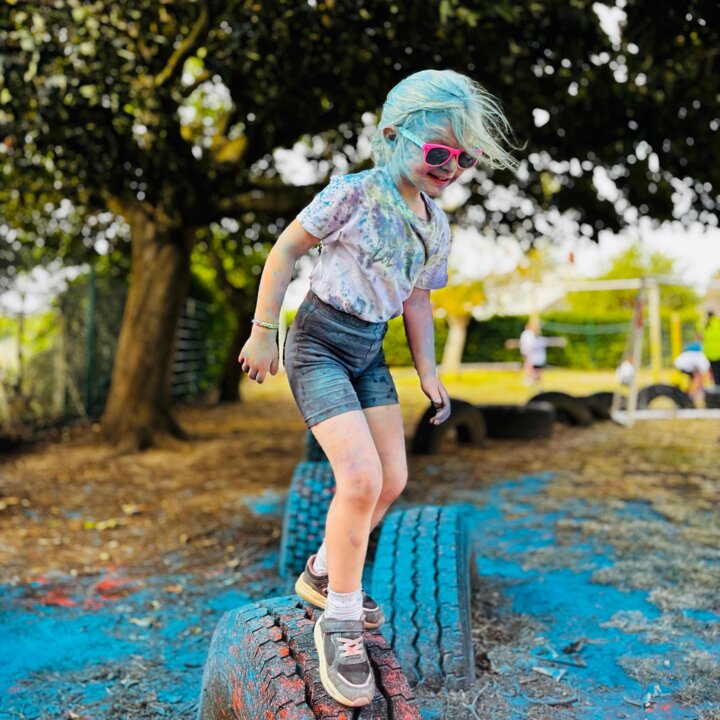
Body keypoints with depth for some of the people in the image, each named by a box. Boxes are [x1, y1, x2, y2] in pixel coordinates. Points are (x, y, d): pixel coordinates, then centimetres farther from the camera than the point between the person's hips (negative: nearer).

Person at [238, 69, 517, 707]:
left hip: (370, 353, 8)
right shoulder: (354, 193, -16)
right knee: (362, 478, -18)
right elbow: (286, 249, -11)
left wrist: (427, 372, 12)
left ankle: (324, 574, 28)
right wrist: (263, 332, -12)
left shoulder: (436, 226, 6)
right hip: (319, 344, -8)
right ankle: (340, 622, 0)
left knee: (393, 479, 6)